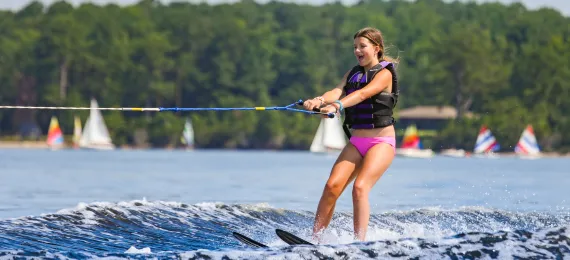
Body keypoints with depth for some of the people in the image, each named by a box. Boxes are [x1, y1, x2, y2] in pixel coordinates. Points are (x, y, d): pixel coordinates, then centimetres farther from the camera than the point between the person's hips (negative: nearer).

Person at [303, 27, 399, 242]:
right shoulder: (353, 73, 12)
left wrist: (338, 105, -45)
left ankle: (359, 242, -24)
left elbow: (363, 94, -27)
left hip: (381, 142, -6)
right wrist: (319, 100, -31)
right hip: (356, 142, 6)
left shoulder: (384, 74, -8)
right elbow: (337, 91, -8)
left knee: (360, 187, -24)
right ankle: (315, 238, -10)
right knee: (333, 185, -11)